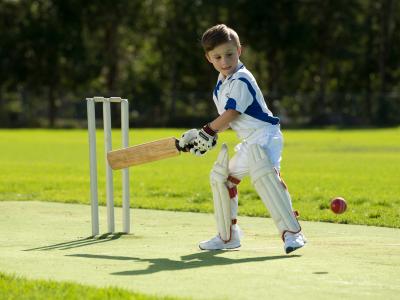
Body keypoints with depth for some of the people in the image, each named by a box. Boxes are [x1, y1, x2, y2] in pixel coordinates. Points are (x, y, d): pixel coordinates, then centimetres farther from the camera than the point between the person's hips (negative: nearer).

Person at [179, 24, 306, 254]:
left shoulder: (241, 81, -17)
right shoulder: (223, 81, 12)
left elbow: (230, 115, -17)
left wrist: (207, 132, -6)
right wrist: (211, 135, 12)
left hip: (264, 136, -11)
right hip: (249, 142, 11)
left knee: (264, 175, -32)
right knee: (221, 177, 19)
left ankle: (292, 232, -37)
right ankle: (228, 236, 31)